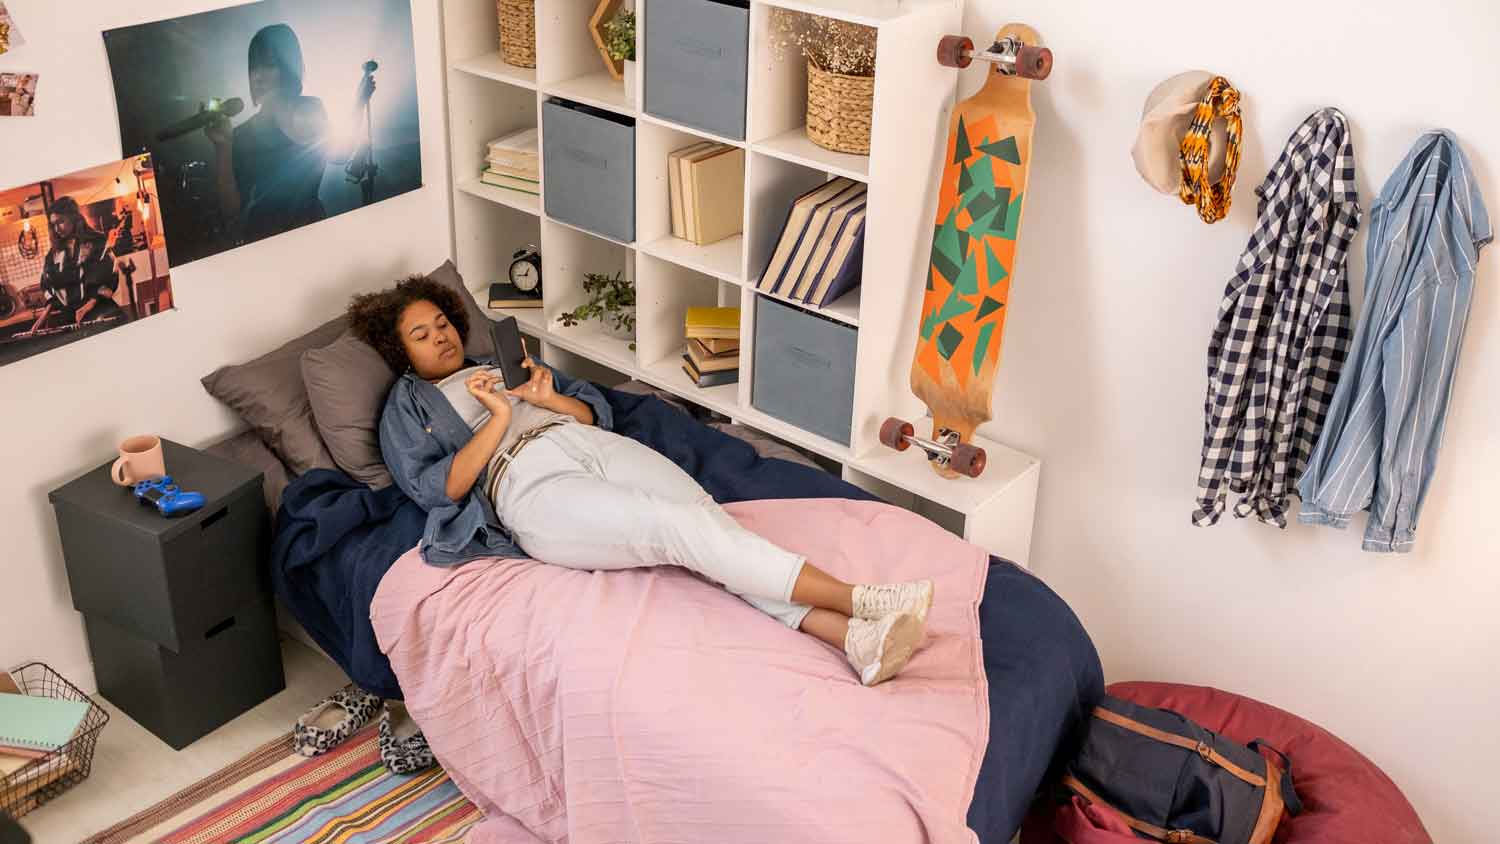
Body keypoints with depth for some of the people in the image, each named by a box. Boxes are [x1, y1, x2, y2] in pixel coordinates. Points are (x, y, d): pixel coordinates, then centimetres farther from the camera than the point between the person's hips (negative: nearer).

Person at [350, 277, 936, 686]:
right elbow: (436, 486, 2)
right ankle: (855, 599, -39)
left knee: (706, 517, -24)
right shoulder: (405, 408, 22)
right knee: (678, 526, -30)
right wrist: (499, 418, -5)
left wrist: (549, 398, 6)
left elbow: (597, 410, 27)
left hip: (598, 446, 5)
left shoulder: (501, 364, 35)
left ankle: (856, 638, -43)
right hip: (533, 484, -5)